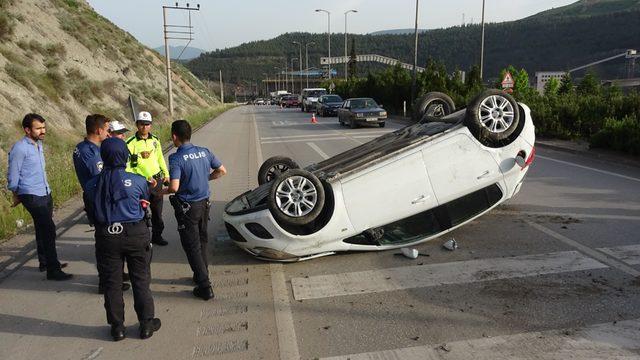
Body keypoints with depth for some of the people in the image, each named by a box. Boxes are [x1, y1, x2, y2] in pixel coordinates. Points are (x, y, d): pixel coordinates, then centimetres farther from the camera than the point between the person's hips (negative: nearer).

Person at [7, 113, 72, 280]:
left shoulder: (39, 145, 11)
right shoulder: (19, 148, -15)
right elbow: (13, 176, -8)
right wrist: (17, 197, 3)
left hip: (45, 194, 8)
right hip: (32, 196, -8)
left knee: (43, 229, 17)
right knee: (48, 230, -13)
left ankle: (45, 262, 31)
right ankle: (53, 270, -9)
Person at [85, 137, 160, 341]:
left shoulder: (94, 183, -6)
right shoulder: (138, 181, -11)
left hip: (107, 237, 2)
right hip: (135, 234, -1)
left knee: (112, 282, 13)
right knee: (141, 280, 11)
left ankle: (117, 327, 22)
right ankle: (146, 324, 20)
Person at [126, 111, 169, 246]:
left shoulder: (155, 140, 7)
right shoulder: (131, 143, -12)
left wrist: (166, 174, 19)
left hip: (157, 180, 6)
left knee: (157, 211, 16)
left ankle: (157, 235, 31)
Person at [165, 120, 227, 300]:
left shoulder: (176, 158, -20)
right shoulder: (204, 152, -1)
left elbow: (174, 187, -28)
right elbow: (222, 171, 7)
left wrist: (160, 191, -8)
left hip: (187, 207, -6)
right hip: (204, 203, 6)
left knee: (192, 246, 3)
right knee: (202, 241, 22)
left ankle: (205, 287, 4)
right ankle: (202, 275, 36)